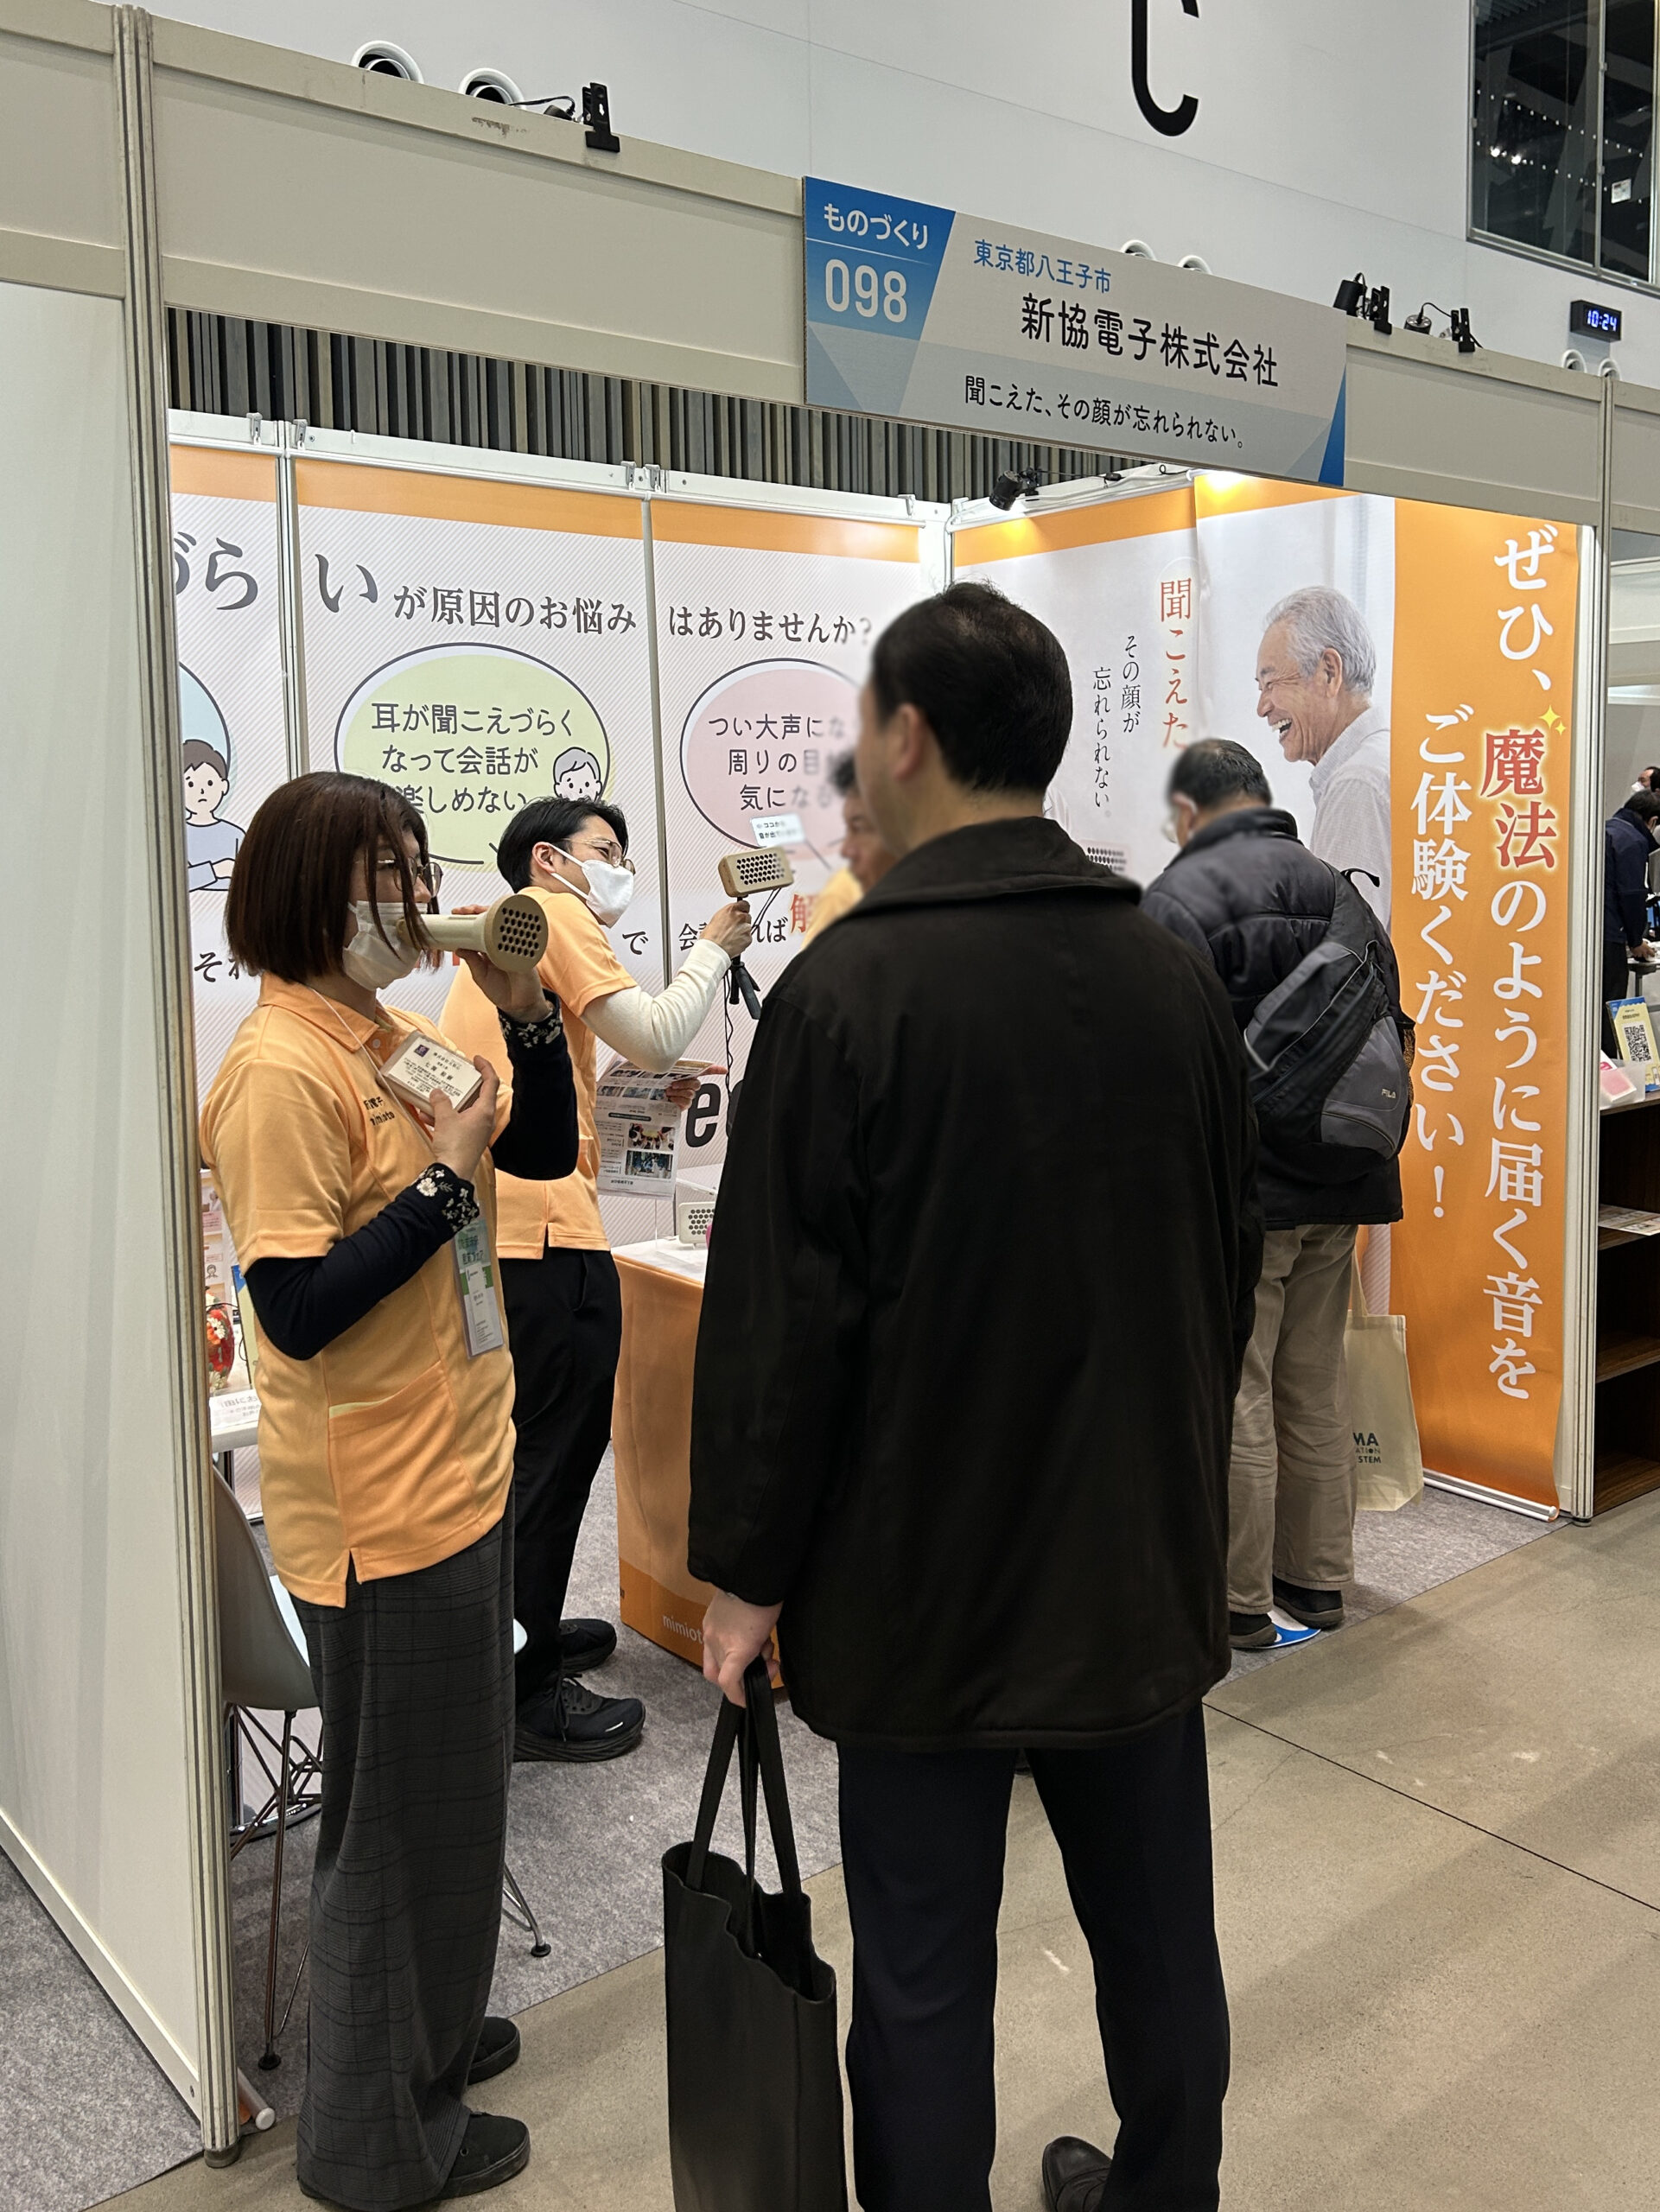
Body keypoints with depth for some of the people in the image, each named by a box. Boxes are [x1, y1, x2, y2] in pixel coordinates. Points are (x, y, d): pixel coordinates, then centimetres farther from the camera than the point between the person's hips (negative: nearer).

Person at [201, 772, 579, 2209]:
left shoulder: (389, 1036, 7)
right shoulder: (283, 1068, -20)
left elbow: (547, 1152, 12)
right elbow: (298, 1311, -25)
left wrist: (524, 1015, -1)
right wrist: (443, 1176, -23)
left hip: (460, 1474, 9)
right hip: (381, 1511, -9)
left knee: (455, 1788, 23)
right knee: (404, 1812, 8)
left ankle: (431, 2034, 45)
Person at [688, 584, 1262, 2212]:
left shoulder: (849, 988, -17)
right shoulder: (1177, 977, 1)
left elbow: (782, 1315, -16)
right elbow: (1228, 1269, 10)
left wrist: (746, 1572, -4)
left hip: (923, 1583, -6)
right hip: (1142, 1565, 6)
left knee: (923, 1973, 10)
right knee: (1155, 1927, 21)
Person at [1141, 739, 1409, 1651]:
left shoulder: (1177, 899, -11)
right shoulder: (1339, 889, 11)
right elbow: (1389, 1028, 16)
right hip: (1335, 1183, 7)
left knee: (1234, 1396, 2)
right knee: (1316, 1389, 16)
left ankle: (1238, 1601, 12)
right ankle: (1317, 1579, 28)